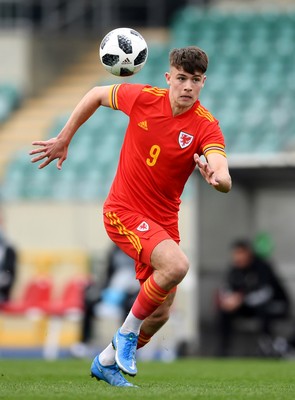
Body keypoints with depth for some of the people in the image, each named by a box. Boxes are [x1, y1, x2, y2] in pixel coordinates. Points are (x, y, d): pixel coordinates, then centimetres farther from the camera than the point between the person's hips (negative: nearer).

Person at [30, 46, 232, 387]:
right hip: (124, 211, -4)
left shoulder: (206, 127, -14)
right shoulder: (143, 98, -12)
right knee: (176, 265, -30)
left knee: (160, 313, 8)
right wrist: (63, 139, 9)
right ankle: (127, 332, -9)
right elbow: (96, 95, 8)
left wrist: (216, 177, -53)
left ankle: (107, 362, 33)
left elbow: (225, 181, -29)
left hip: (164, 219, 4)